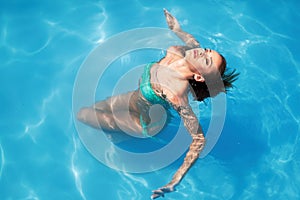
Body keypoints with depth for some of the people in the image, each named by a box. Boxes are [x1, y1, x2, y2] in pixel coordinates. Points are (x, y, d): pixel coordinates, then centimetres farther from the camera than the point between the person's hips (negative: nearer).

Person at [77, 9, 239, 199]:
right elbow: (193, 42, 0)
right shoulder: (175, 52, -24)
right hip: (134, 98, 7)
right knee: (93, 108, 20)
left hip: (140, 123, -7)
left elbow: (199, 139, -38)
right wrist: (176, 28, 16)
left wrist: (176, 180, -43)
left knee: (82, 114, 3)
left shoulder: (176, 94, -42)